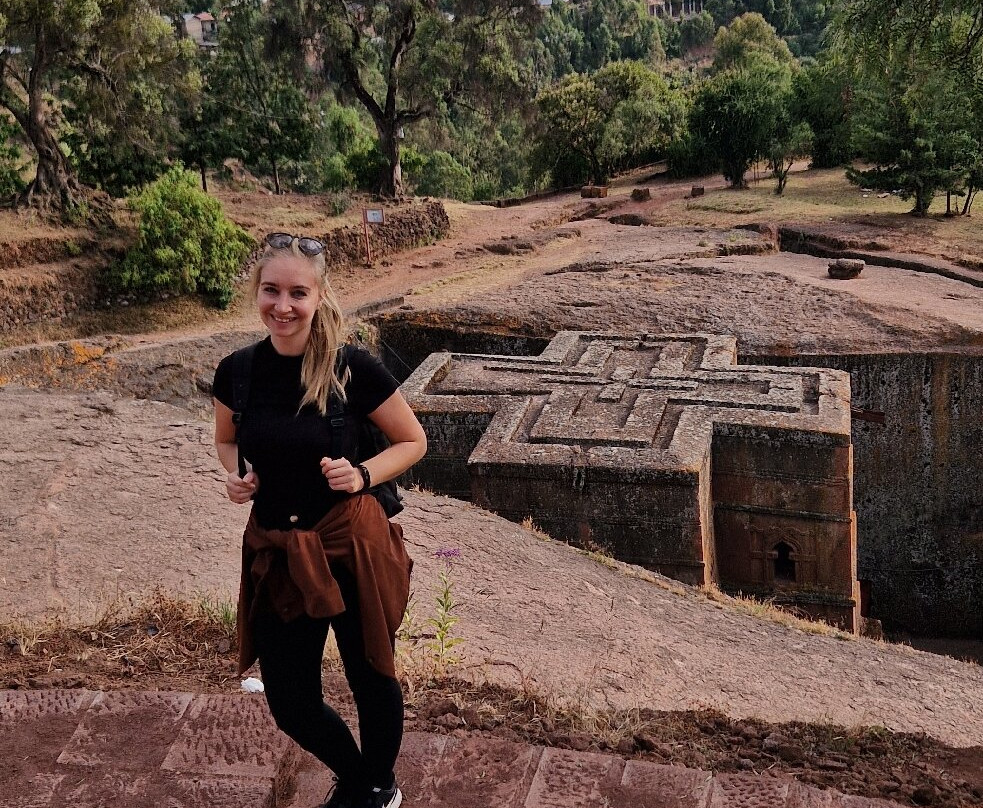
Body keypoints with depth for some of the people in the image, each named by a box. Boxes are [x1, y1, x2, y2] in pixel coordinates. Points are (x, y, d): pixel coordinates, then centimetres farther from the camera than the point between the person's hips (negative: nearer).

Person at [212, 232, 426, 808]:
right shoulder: (237, 371, -4)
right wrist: (237, 474, -5)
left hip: (352, 548, -4)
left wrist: (362, 475, -19)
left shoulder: (353, 368, -15)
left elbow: (413, 442, -2)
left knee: (371, 679, 16)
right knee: (290, 702, 14)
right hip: (276, 556, 4)